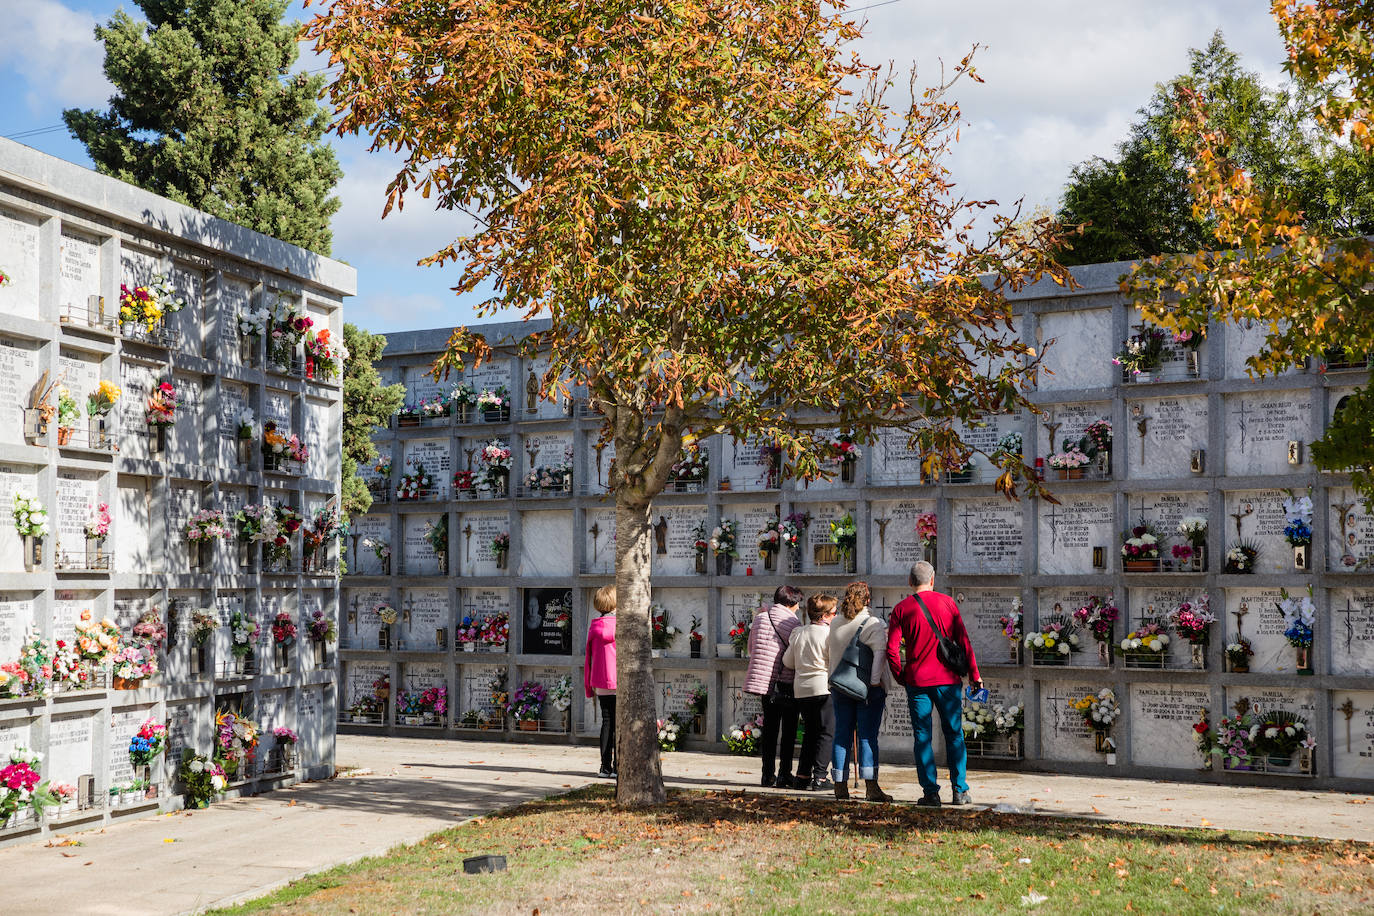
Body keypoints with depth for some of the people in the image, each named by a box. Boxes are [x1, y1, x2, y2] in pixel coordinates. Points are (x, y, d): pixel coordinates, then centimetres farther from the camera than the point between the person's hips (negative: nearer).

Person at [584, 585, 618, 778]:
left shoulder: (593, 627, 7)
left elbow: (588, 657, 11)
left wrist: (589, 687, 18)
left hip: (601, 684, 5)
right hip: (619, 682, -5)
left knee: (607, 723, 11)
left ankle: (605, 767, 12)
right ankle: (618, 767, -1)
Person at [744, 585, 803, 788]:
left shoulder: (760, 619, 8)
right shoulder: (793, 623, -9)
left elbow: (751, 649, 16)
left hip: (765, 680, 5)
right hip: (787, 682, -5)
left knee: (769, 727, 12)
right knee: (788, 730, 3)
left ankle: (767, 774, 13)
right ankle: (784, 775, 2)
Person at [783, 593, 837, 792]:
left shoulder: (798, 633, 8)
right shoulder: (828, 634, -9)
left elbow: (787, 661, 13)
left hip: (801, 688, 6)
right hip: (822, 688, -6)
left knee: (809, 733, 16)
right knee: (826, 733, 1)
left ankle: (803, 775, 14)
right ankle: (819, 777, -3)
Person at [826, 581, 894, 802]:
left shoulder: (835, 625, 7)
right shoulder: (874, 624, -9)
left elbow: (827, 650, 15)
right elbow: (881, 651, -21)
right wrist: (875, 680, -18)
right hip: (869, 688, -4)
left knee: (841, 735, 9)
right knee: (868, 736, -3)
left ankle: (840, 784, 11)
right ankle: (871, 786, -8)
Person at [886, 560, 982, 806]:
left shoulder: (902, 608, 0)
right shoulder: (947, 602, 1)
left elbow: (892, 649, -5)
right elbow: (963, 641, 0)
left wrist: (901, 676, 9)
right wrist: (973, 673, 6)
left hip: (917, 681, -1)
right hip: (947, 679, 1)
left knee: (922, 737, 5)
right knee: (954, 734, 9)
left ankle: (931, 793, 3)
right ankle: (959, 791, 8)